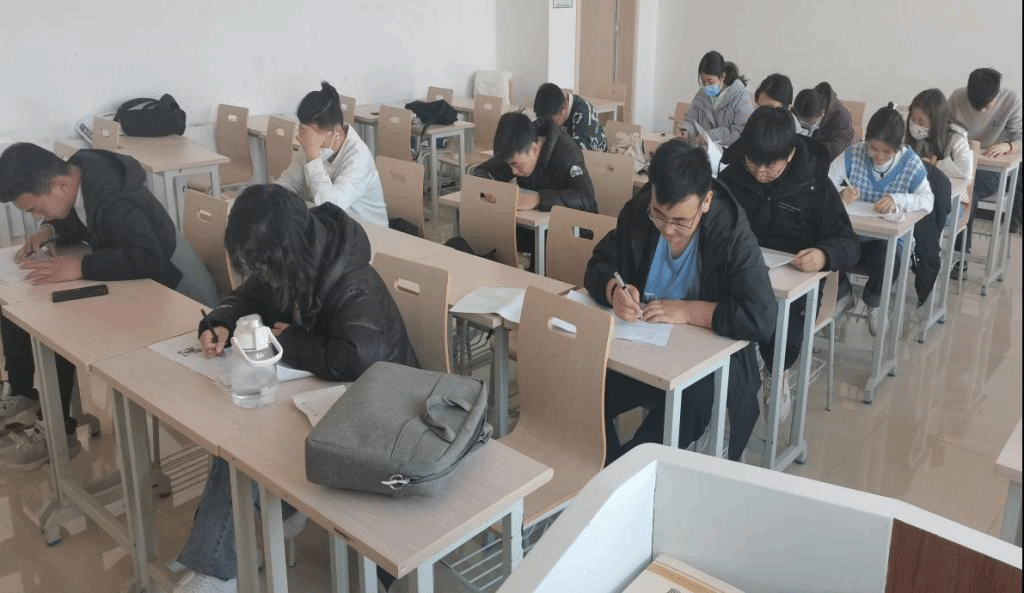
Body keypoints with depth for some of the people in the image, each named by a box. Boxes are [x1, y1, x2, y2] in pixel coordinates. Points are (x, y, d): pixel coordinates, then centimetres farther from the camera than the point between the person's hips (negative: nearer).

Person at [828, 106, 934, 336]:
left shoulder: (910, 163, -3)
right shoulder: (853, 154, -3)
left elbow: (928, 200, -11)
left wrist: (898, 200, -30)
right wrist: (840, 192, -31)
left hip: (888, 239, 0)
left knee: (884, 259, -34)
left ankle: (873, 302, 4)